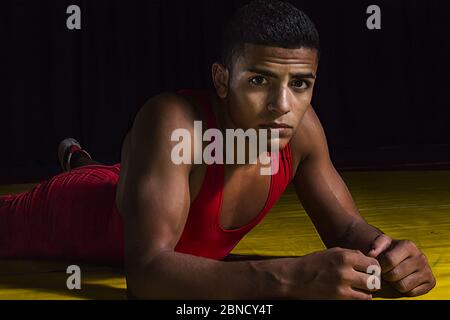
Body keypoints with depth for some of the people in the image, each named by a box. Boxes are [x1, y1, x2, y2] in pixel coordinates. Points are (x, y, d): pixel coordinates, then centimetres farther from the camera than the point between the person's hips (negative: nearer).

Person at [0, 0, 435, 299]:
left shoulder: (301, 127, -29)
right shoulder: (172, 122, -46)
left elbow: (346, 228, -18)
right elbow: (145, 270, -54)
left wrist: (387, 253, -43)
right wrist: (290, 277, -65)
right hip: (75, 212, -5)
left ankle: (78, 162, 70)